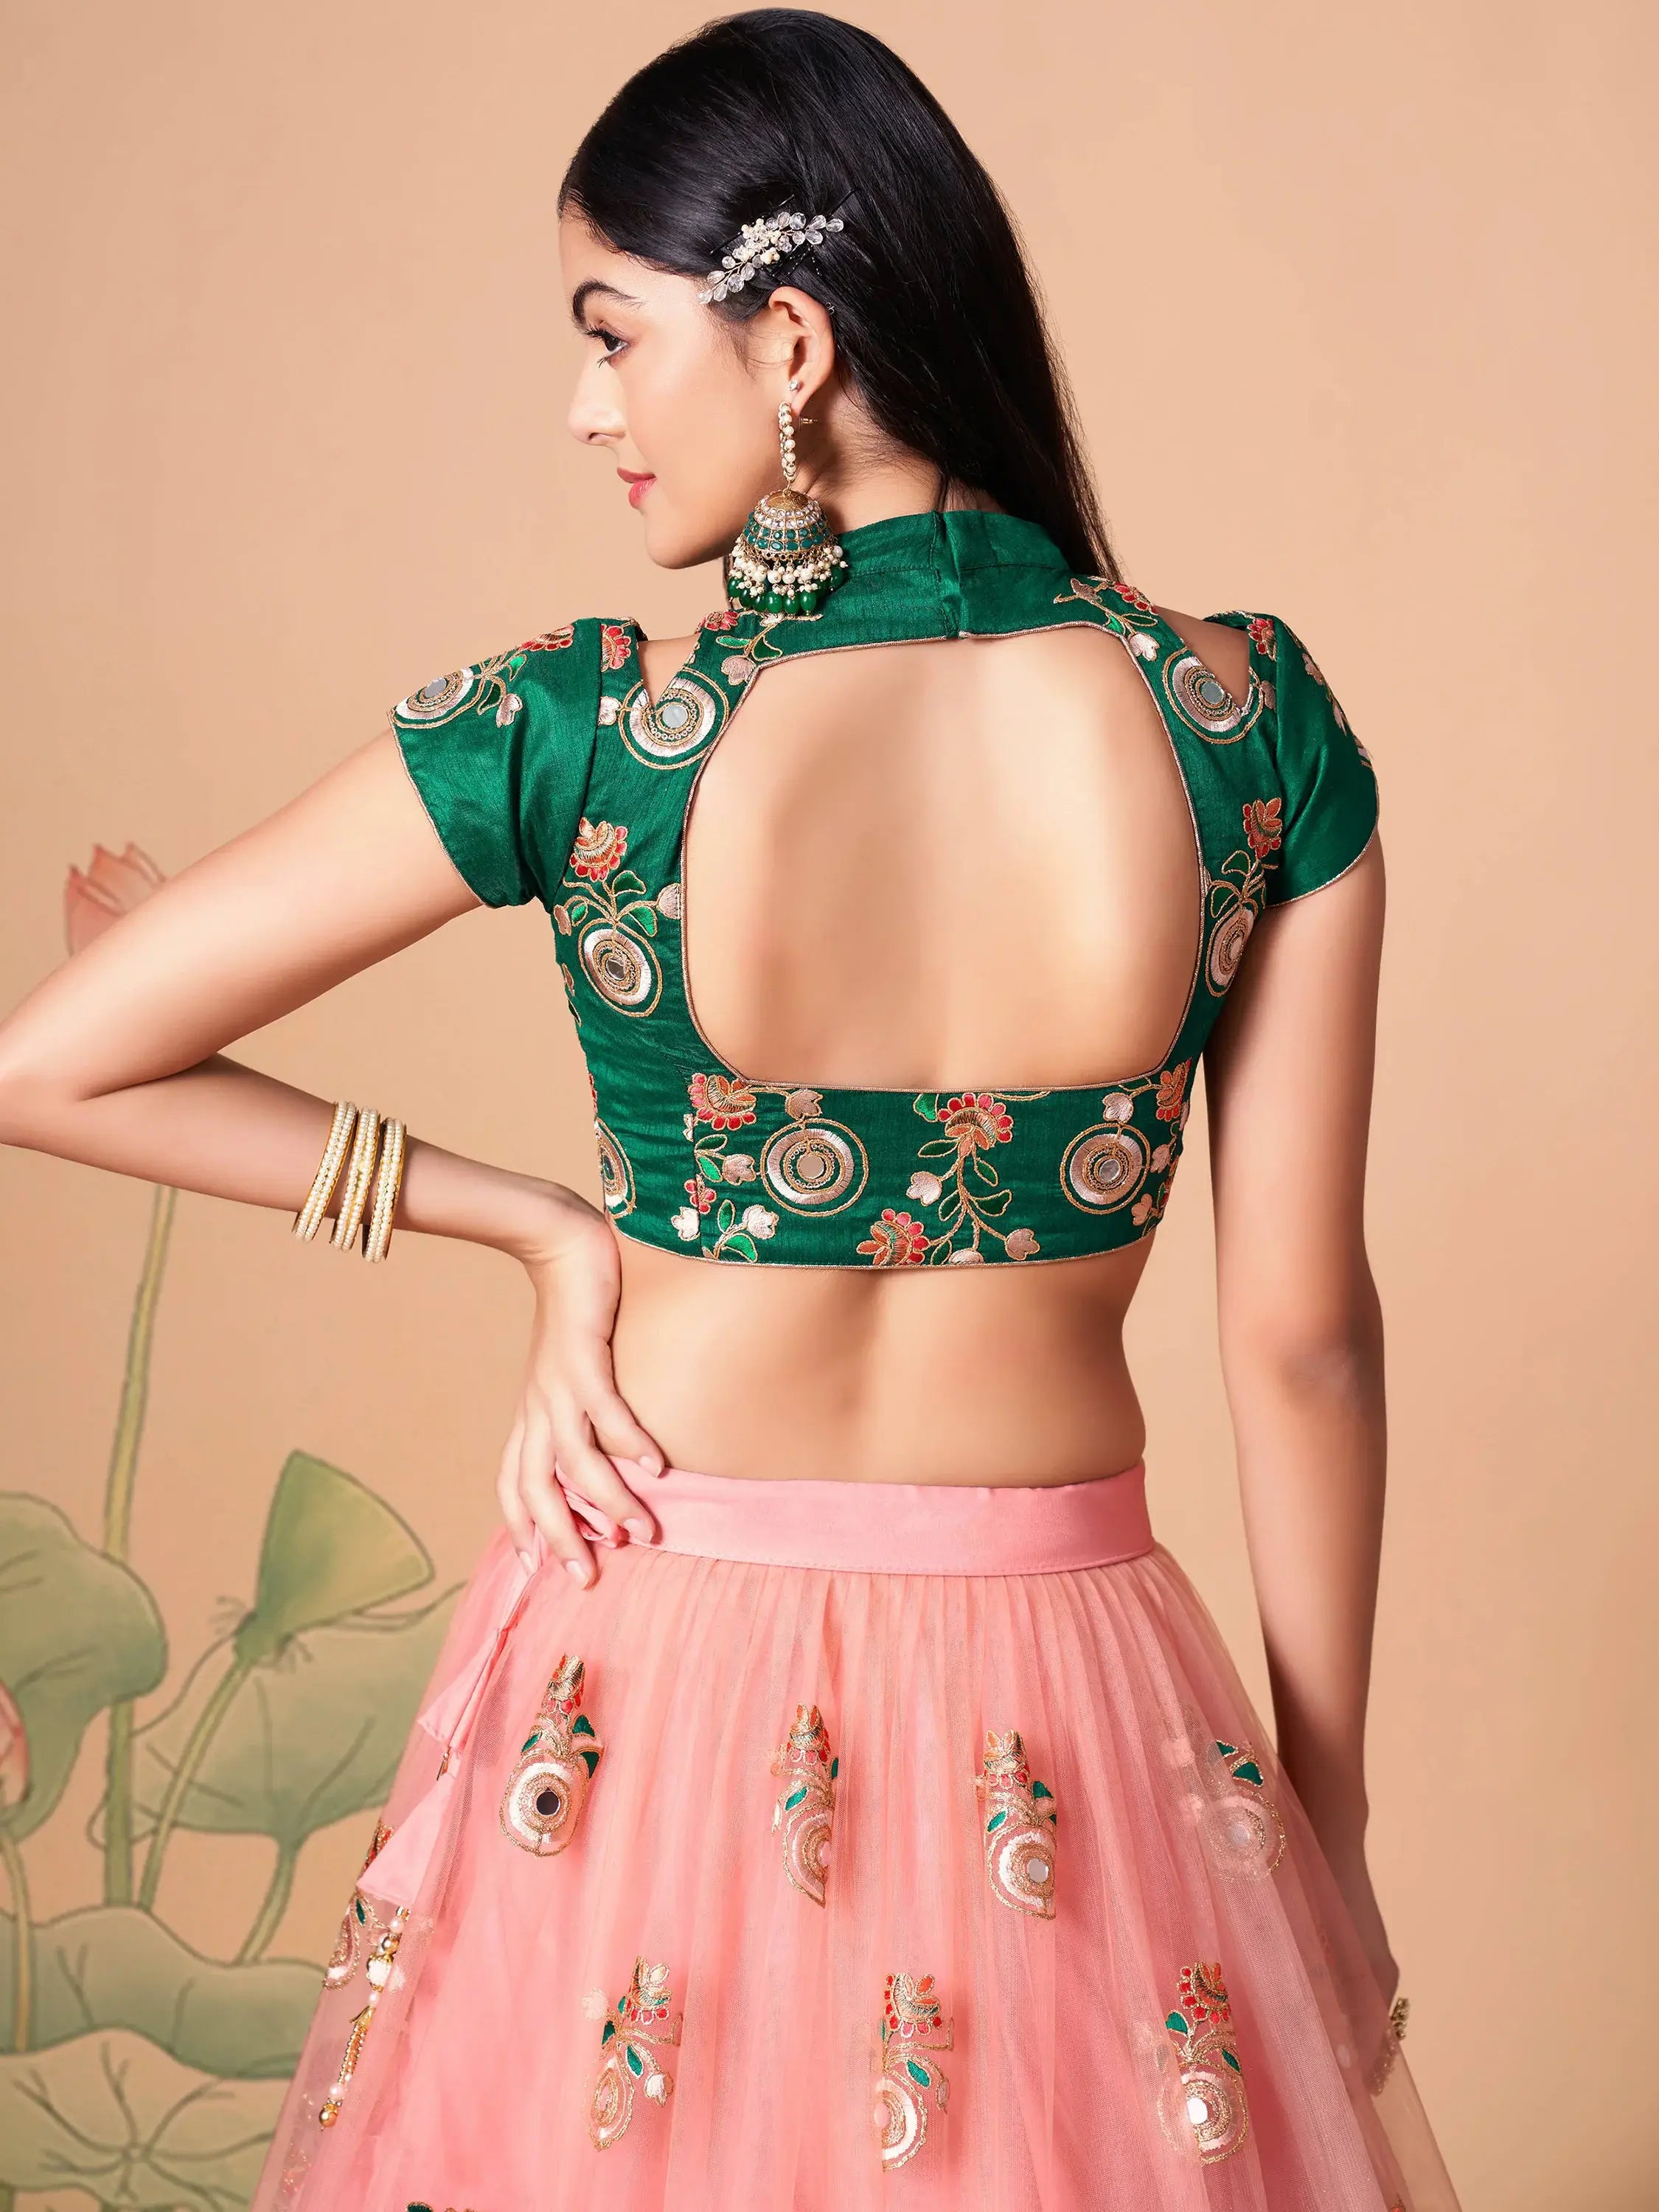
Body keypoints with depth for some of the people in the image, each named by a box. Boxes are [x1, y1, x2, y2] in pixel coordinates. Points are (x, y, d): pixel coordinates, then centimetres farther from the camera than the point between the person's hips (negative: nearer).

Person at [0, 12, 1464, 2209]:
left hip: (650, 1680, 0)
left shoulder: (580, 733, -17)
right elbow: (1303, 1332, -8)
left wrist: (539, 1225, -3)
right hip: (1058, 1708, 1)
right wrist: (1331, 1829, 5)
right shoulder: (1254, 727, -13)